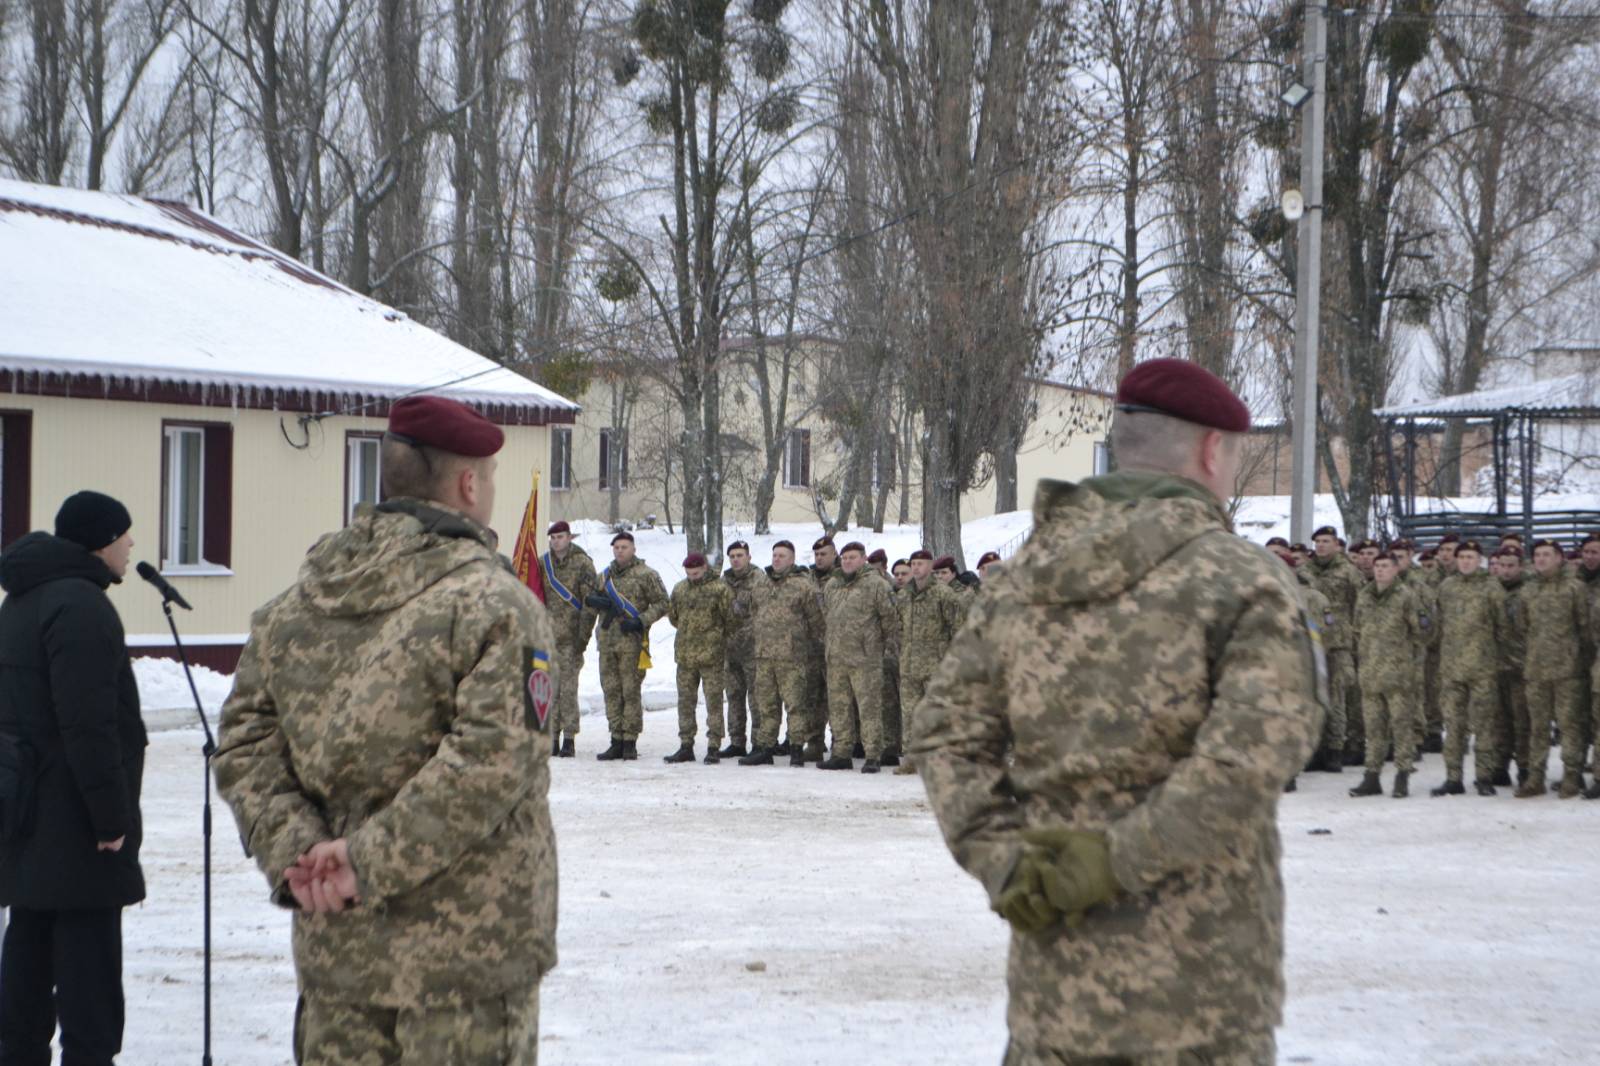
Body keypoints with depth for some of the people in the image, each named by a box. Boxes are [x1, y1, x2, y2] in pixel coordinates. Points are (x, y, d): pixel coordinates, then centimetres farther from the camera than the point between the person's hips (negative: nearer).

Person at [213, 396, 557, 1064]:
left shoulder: (293, 606, 8)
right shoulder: (495, 605, -12)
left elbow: (245, 744, 4)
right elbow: (489, 759, -22)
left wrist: (294, 854, -5)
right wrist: (372, 862, -18)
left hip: (333, 946, 6)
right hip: (467, 955, -6)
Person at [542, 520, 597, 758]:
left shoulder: (582, 563, -1)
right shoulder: (543, 564, 12)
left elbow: (590, 602, -4)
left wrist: (583, 635, -9)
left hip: (571, 638, -4)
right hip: (547, 636, 4)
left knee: (568, 689, -5)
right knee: (550, 688, 4)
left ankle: (569, 739, -1)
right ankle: (552, 739, 9)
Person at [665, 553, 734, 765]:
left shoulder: (720, 589, -5)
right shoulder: (680, 589, 11)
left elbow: (730, 619, -3)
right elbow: (674, 617, 22)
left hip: (711, 654, -5)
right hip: (685, 655, 5)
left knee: (713, 701, -2)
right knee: (685, 701, 9)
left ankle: (713, 747, 2)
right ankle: (686, 746, 16)